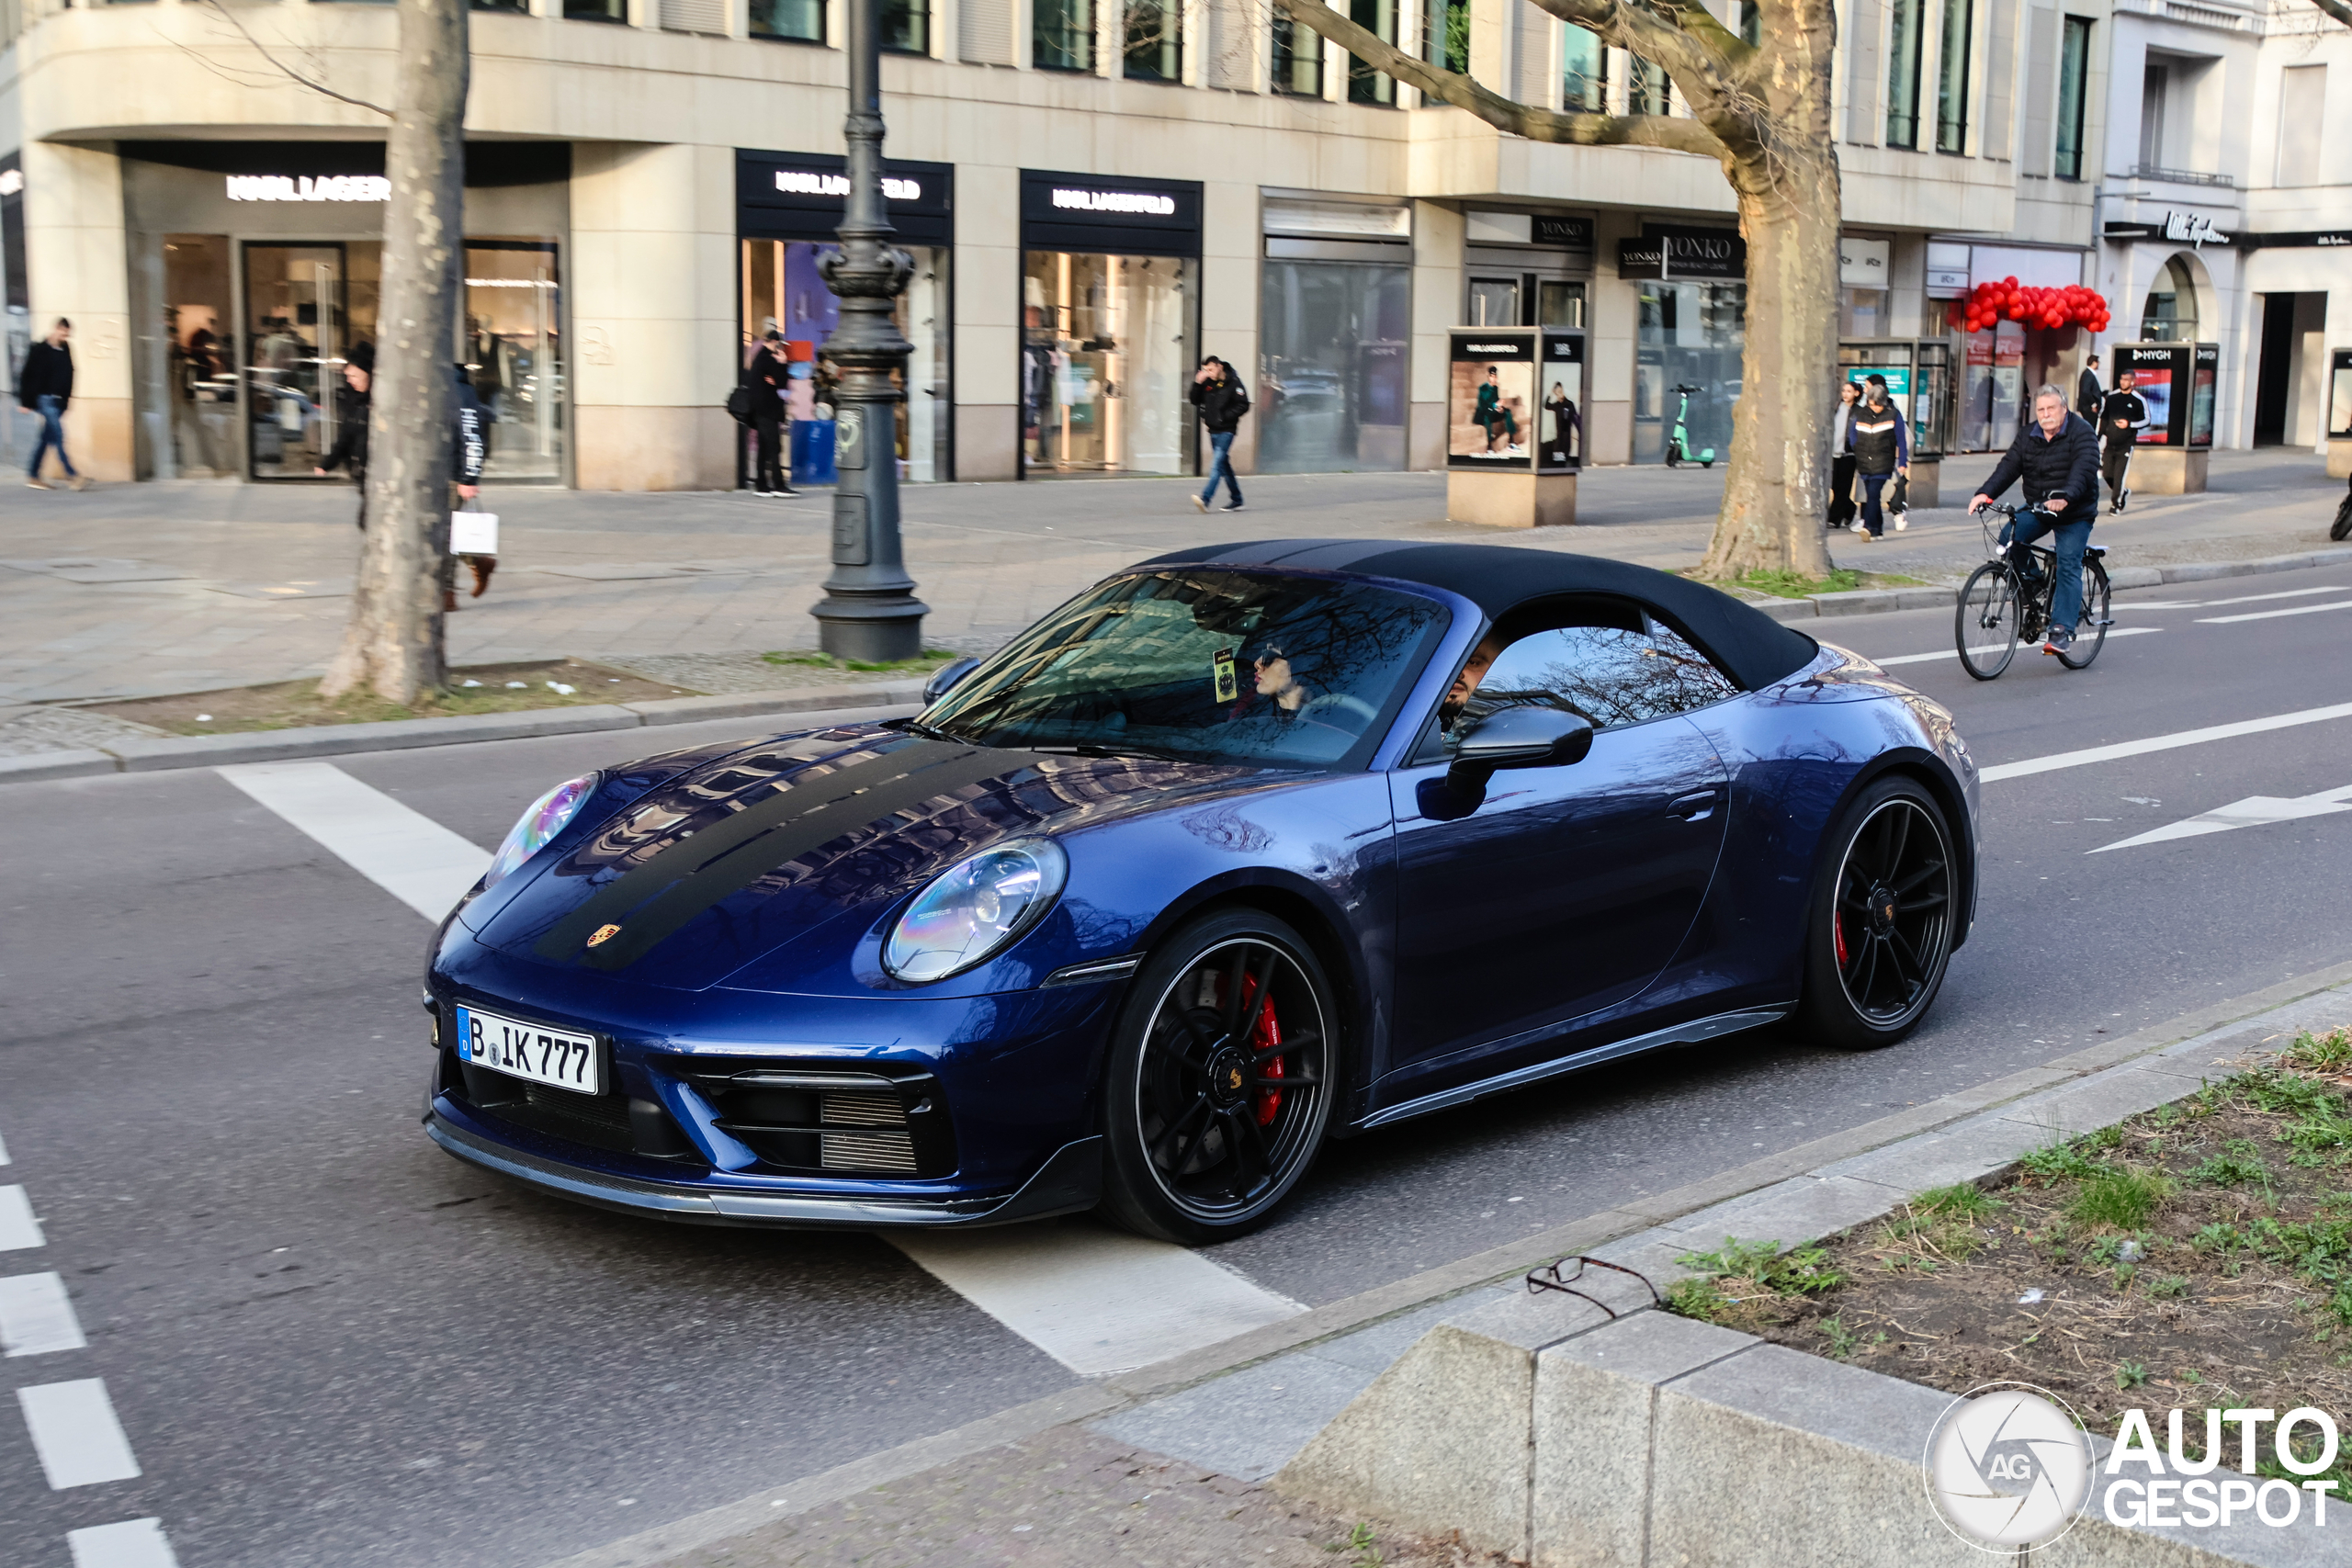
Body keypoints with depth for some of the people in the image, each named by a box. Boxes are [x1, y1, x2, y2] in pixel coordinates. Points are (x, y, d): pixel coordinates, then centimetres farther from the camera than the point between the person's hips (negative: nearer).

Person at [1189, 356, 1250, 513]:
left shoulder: (1234, 383, -8)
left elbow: (1243, 406, -9)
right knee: (1224, 466, 12)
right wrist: (1197, 384, -2)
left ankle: (1205, 499, -29)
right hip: (1213, 430, 7)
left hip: (1226, 431, -7)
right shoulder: (1208, 383, 8)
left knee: (1217, 464, -17)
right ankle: (1236, 500, 22)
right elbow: (1195, 401, 12)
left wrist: (1225, 417, -14)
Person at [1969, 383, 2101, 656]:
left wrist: (2064, 498, -47)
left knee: (2068, 566, -13)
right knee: (2009, 537, -19)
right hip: (2037, 510, 5)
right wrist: (1986, 493, -25)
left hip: (2075, 514, -5)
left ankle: (2062, 629, -14)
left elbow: (2084, 470, -28)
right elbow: (2009, 466, -7)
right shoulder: (2028, 436, 3)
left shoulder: (2081, 434, -13)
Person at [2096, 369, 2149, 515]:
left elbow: (2146, 421, 1)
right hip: (2110, 443, 4)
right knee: (2107, 472, 3)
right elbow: (2103, 418, 15)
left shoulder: (2139, 401, -3)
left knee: (2120, 474, -10)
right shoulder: (2111, 397, 7)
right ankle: (2123, 491, 29)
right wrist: (2098, 437, 11)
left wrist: (2129, 424, -15)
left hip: (2126, 444, -4)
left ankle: (2116, 503, -1)